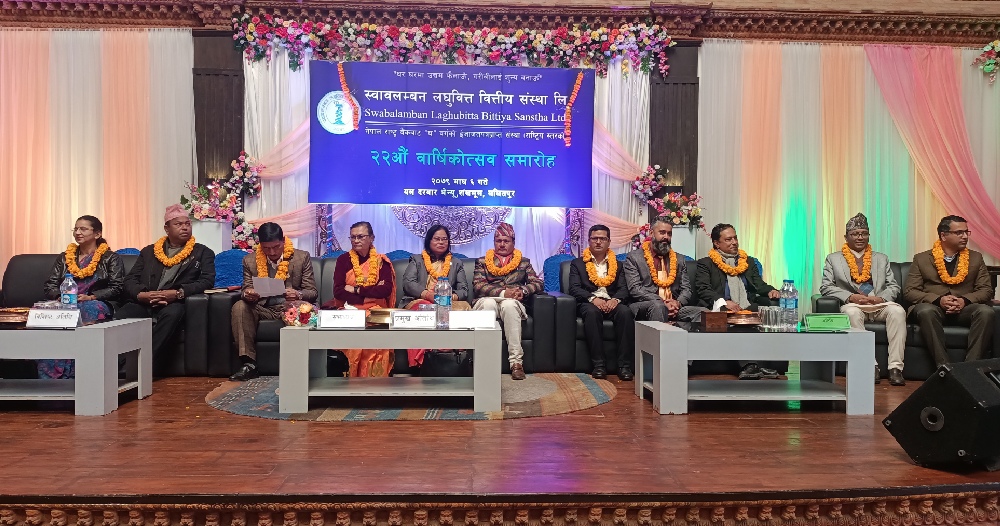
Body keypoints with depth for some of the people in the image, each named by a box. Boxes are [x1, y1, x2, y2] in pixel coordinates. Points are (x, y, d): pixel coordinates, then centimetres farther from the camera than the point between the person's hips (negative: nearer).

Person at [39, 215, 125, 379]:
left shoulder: (110, 258, 12)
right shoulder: (64, 258, 24)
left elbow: (116, 288, 1)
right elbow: (50, 286, 17)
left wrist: (90, 297, -13)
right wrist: (61, 296, -6)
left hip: (96, 304, -3)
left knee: (88, 309, -40)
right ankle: (47, 376, -36)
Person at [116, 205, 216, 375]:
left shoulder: (203, 253, 15)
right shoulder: (148, 252, 23)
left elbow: (207, 281, 0)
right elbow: (130, 280, 15)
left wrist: (178, 293, -17)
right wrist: (141, 294, -9)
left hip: (173, 305, -3)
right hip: (143, 304, 3)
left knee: (172, 313, -38)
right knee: (119, 318, -29)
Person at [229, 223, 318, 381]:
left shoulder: (302, 258, -1)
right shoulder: (250, 260, 6)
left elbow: (313, 292, -2)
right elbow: (246, 290, 8)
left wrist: (298, 295, -26)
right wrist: (247, 294, -18)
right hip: (262, 308, 3)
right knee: (239, 307, -26)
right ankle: (249, 363, -23)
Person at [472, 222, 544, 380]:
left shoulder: (524, 262, 23)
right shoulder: (482, 262, 20)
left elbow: (539, 284, 11)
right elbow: (478, 286, 3)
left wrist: (522, 290, -10)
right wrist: (502, 293, -12)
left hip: (512, 303, 0)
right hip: (488, 301, 0)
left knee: (509, 304, -37)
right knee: (488, 303, -37)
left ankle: (516, 361, -40)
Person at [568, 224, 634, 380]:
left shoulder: (617, 264, 22)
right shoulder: (577, 263, 15)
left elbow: (624, 288, 9)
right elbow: (574, 288, 1)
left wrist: (616, 299, -15)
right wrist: (593, 298, -17)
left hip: (612, 303, 2)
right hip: (589, 303, -2)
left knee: (626, 312, -32)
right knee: (592, 312, -38)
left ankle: (624, 364, -29)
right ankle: (598, 364, -34)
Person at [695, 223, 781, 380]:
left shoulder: (749, 262, 29)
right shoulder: (706, 264, 13)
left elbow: (759, 284, 20)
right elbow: (703, 289, -1)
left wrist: (770, 291, -5)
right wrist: (723, 302, -19)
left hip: (749, 309, 4)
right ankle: (749, 365, -44)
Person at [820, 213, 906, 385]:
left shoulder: (881, 258, 24)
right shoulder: (833, 259, 16)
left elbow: (894, 287, 15)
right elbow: (825, 287, 4)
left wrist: (881, 298, -8)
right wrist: (851, 297, -12)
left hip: (880, 305, 2)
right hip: (853, 305, -2)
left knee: (898, 310, -31)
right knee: (851, 312, -38)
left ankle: (895, 367, -31)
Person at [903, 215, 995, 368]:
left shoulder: (976, 258, 15)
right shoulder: (921, 259, 7)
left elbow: (986, 290, 8)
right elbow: (909, 291, 0)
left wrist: (965, 300, -13)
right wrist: (938, 300, -17)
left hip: (964, 309, 2)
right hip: (933, 308, -2)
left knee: (986, 311, -30)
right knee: (925, 311, -37)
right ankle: (943, 366, -36)